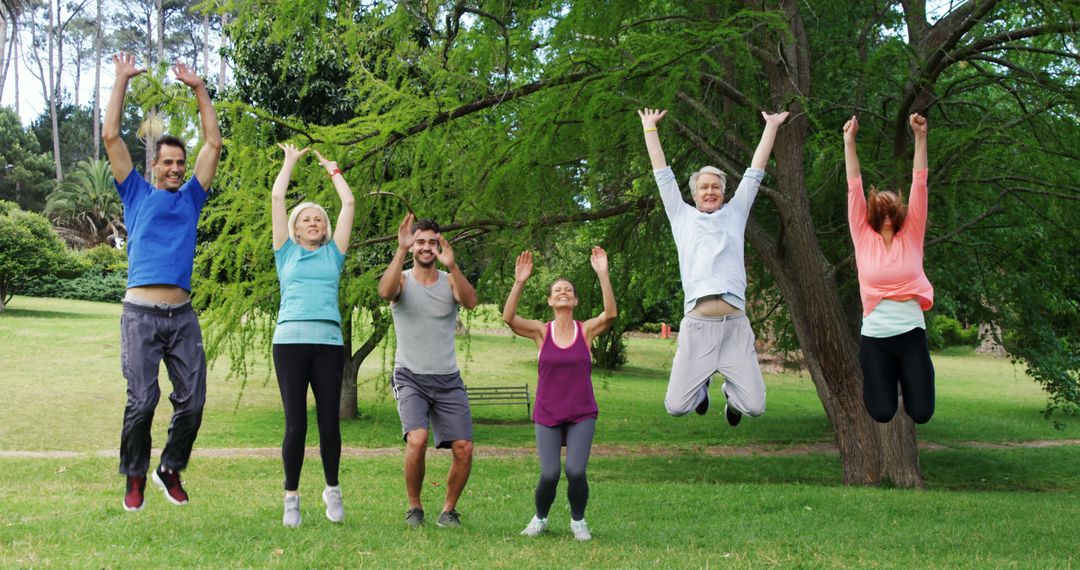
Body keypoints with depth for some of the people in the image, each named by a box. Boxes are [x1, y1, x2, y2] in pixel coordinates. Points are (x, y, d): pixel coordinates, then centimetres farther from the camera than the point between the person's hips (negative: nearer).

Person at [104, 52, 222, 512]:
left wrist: (199, 88, 16)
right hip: (141, 313, -3)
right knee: (142, 402, -8)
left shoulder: (191, 198, 17)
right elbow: (111, 136, 6)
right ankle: (135, 476, 10)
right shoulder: (137, 195, 11)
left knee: (191, 402, 0)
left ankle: (171, 469, 20)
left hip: (182, 315, 3)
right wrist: (122, 80, 7)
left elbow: (213, 142, 16)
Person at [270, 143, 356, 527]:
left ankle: (332, 489, 20)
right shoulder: (287, 253, 15)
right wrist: (290, 162, 23)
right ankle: (291, 496, 9)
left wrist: (332, 169, 30)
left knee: (329, 423, 1)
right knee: (296, 424, -2)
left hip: (329, 342, 1)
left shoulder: (332, 254, 18)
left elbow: (349, 203, 19)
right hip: (290, 340, -1)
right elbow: (276, 198, 13)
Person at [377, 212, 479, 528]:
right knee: (417, 438, -24)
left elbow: (471, 301, -17)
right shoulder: (402, 280, 2)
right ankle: (414, 507, -2)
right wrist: (401, 250, -31)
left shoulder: (450, 281, 6)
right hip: (410, 377, -2)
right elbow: (385, 292, -23)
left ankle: (449, 509, 15)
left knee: (464, 448, -8)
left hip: (448, 380, 2)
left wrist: (452, 265, -32)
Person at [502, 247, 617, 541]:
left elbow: (610, 313, -20)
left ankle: (578, 520, 14)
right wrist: (519, 283, -29)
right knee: (549, 474, -12)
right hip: (547, 415, 0)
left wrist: (603, 275, -29)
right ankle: (540, 518, 19)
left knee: (575, 471, -16)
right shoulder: (541, 332, 0)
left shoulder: (586, 330, 0)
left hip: (582, 415, 0)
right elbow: (509, 318, -17)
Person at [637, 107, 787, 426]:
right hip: (697, 324, -1)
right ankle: (701, 385, 33)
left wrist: (771, 127, 23)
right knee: (675, 407, -4)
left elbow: (755, 171, 21)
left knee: (755, 406, -4)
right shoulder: (682, 216, 17)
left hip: (735, 325, 1)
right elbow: (662, 173, 21)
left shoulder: (734, 214, 19)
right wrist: (650, 128, 24)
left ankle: (732, 390, 34)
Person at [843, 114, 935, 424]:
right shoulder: (864, 238, 3)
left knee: (921, 413, -1)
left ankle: (905, 379, 32)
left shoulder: (911, 236, 5)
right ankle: (875, 384, 31)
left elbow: (919, 184, -1)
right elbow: (854, 187, 0)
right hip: (875, 337, -1)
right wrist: (849, 141, -4)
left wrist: (920, 137, -7)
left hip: (912, 335, 1)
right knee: (882, 414, -3)